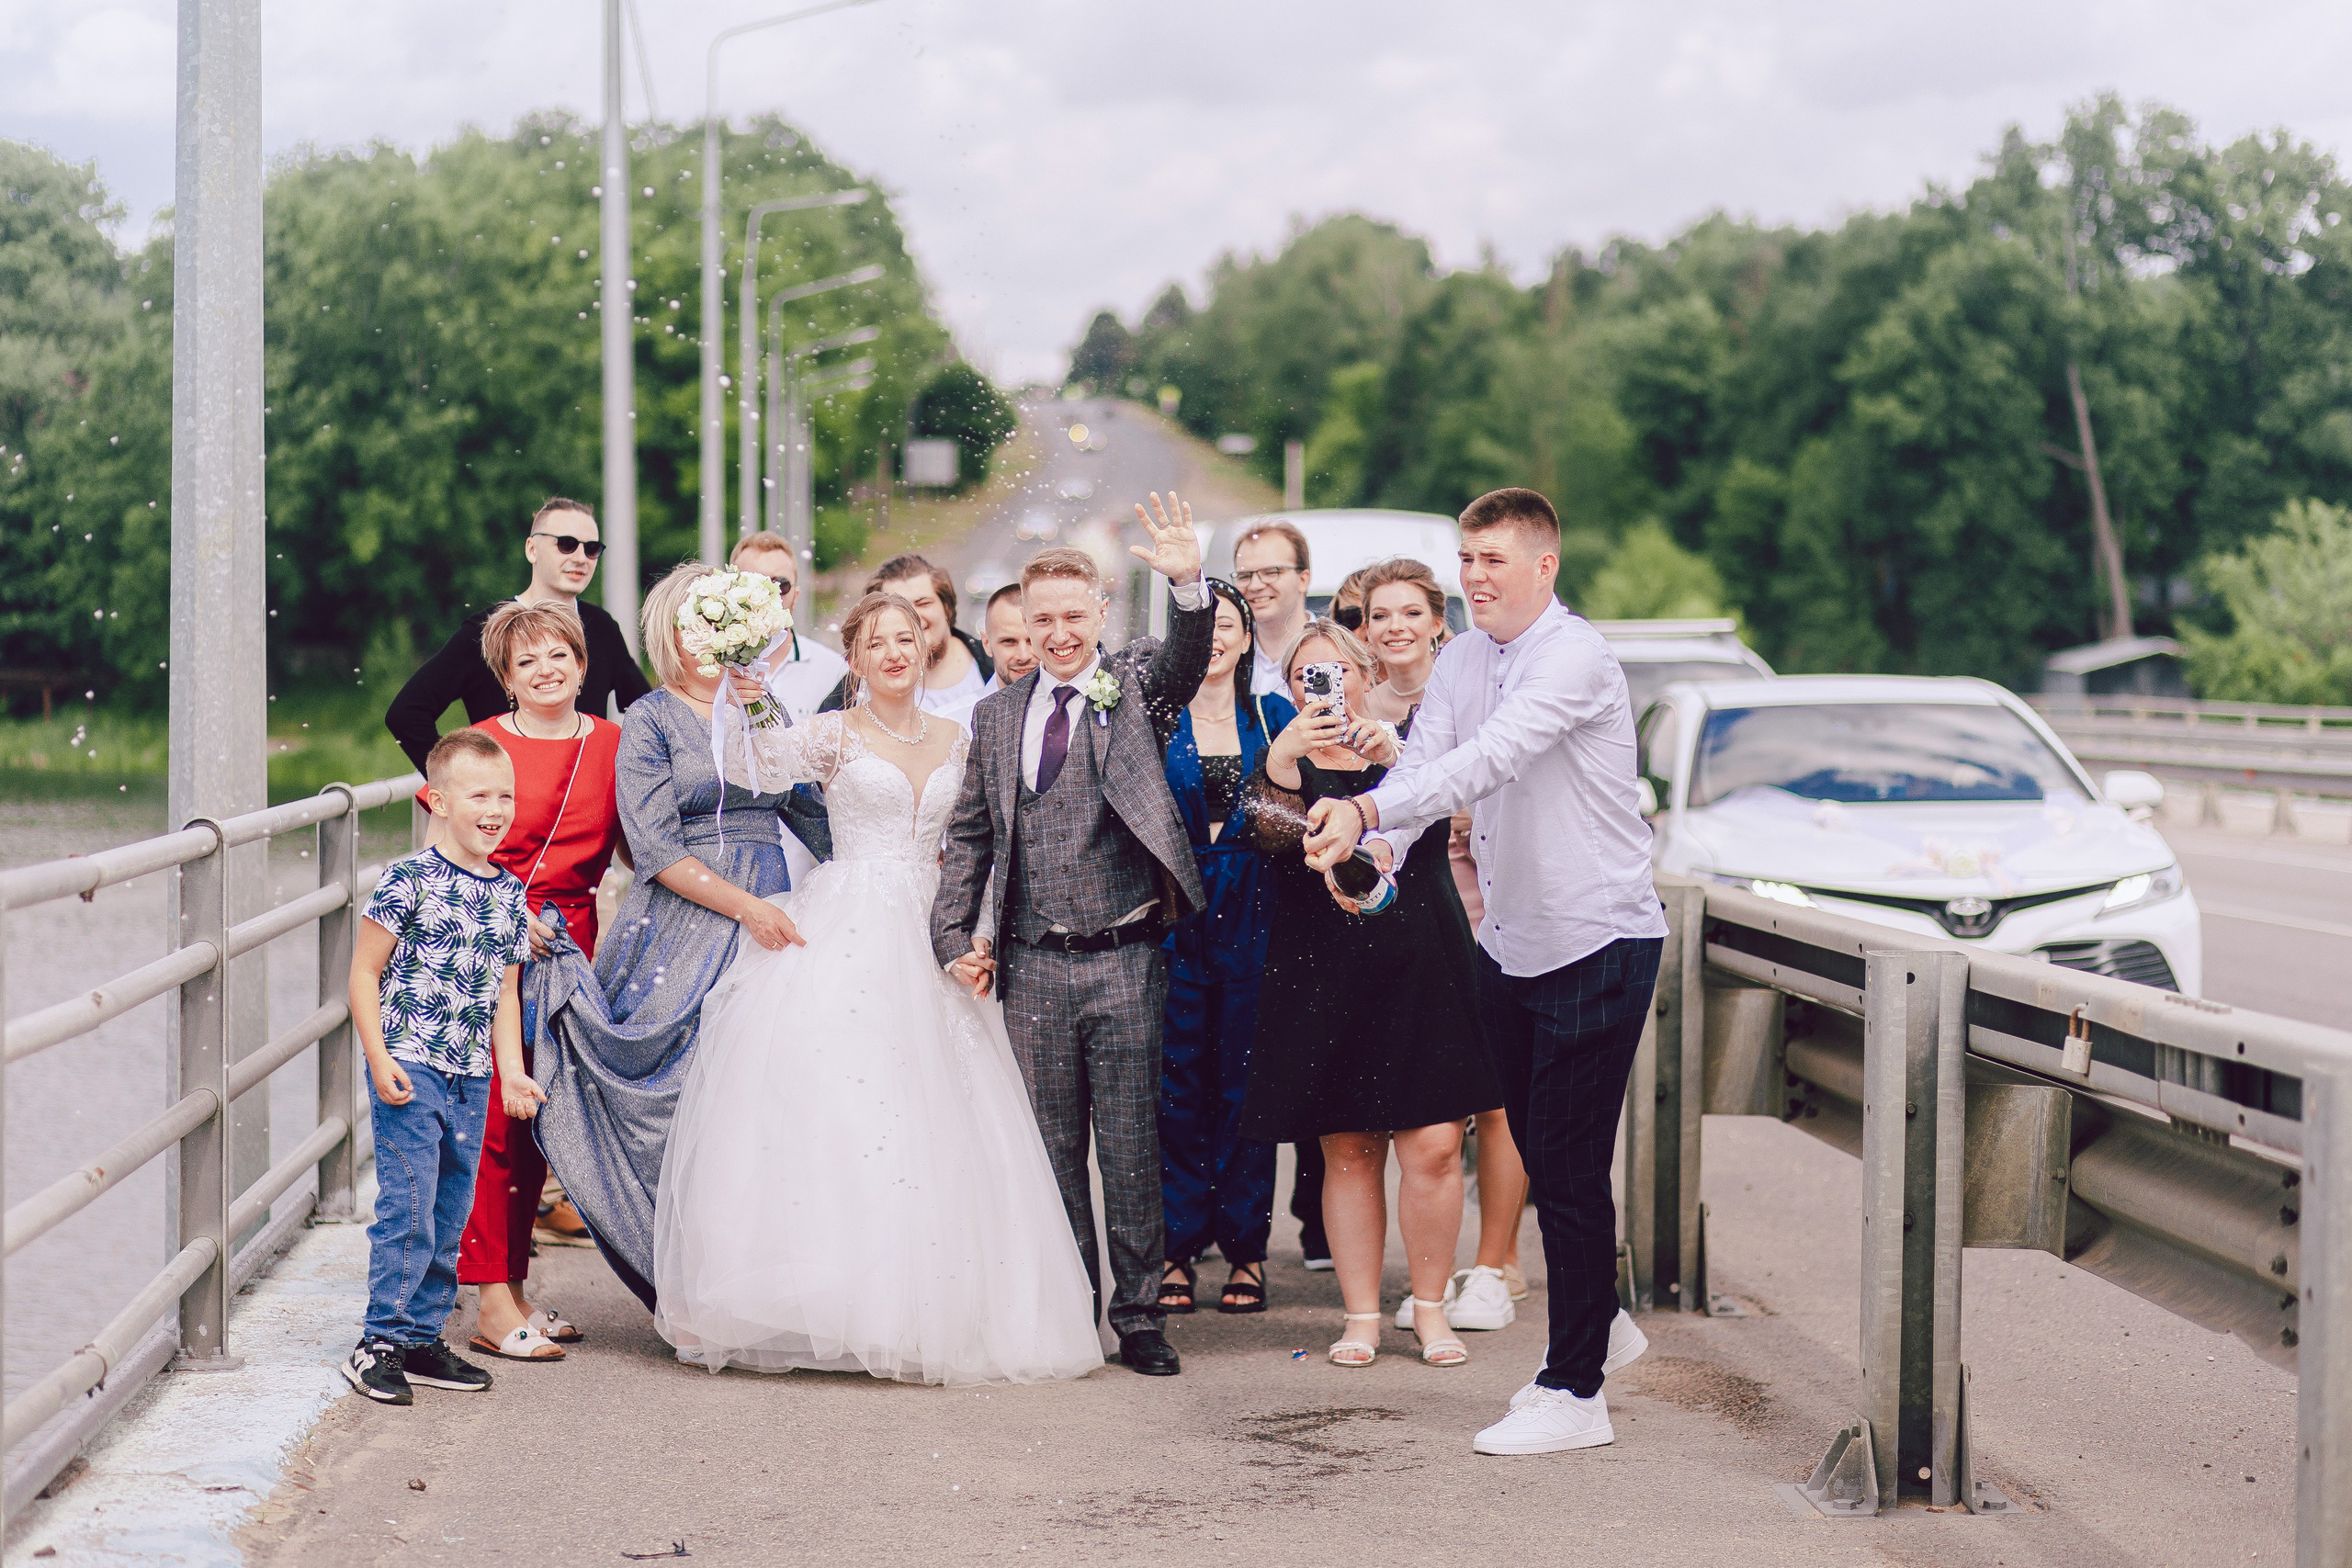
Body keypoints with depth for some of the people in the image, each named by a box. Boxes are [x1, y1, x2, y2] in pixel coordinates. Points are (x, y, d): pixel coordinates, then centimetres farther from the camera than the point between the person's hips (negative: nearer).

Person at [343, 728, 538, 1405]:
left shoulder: (509, 894, 9)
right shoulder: (410, 881, -9)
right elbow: (366, 973, -6)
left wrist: (512, 1071, 9)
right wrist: (380, 1058, -13)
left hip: (471, 1077, 6)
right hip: (410, 1070, -6)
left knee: (451, 1214, 11)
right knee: (408, 1208, -9)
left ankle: (422, 1338, 20)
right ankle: (380, 1342, 0)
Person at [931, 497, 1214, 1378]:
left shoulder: (1136, 686, 2)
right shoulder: (997, 715, 10)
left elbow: (1186, 660, -20)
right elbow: (969, 834, 13)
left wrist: (1190, 586, -40)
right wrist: (954, 933, 3)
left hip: (1125, 959, -3)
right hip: (1033, 966, 3)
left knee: (1131, 1147, 2)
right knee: (1051, 1147, 9)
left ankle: (1138, 1316, 11)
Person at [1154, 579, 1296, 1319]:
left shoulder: (1273, 716, 9)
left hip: (1252, 918, 1)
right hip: (1176, 918, -1)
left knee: (1245, 1080, 2)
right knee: (1177, 1083, 0)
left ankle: (1245, 1246, 9)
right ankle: (1178, 1250, 7)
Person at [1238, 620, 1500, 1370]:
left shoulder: (1400, 748, 11)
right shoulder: (1288, 764, 7)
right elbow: (1265, 818, -15)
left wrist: (1389, 754, -27)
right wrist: (1281, 755, -35)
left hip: (1416, 966, 0)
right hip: (1323, 977, 0)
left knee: (1433, 1145, -6)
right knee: (1348, 1151, 3)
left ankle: (1430, 1306, 8)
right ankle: (1361, 1314, 12)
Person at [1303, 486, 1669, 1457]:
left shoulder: (1574, 657, -18)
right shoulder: (1464, 657, 8)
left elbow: (1489, 760, -32)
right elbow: (1422, 763, -2)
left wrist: (1365, 811, -43)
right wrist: (1362, 849, -23)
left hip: (1596, 943, -8)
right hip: (1508, 942, 8)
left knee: (1569, 1165, -6)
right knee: (1537, 1153, 16)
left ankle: (1573, 1393, 2)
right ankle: (1600, 1326, 37)